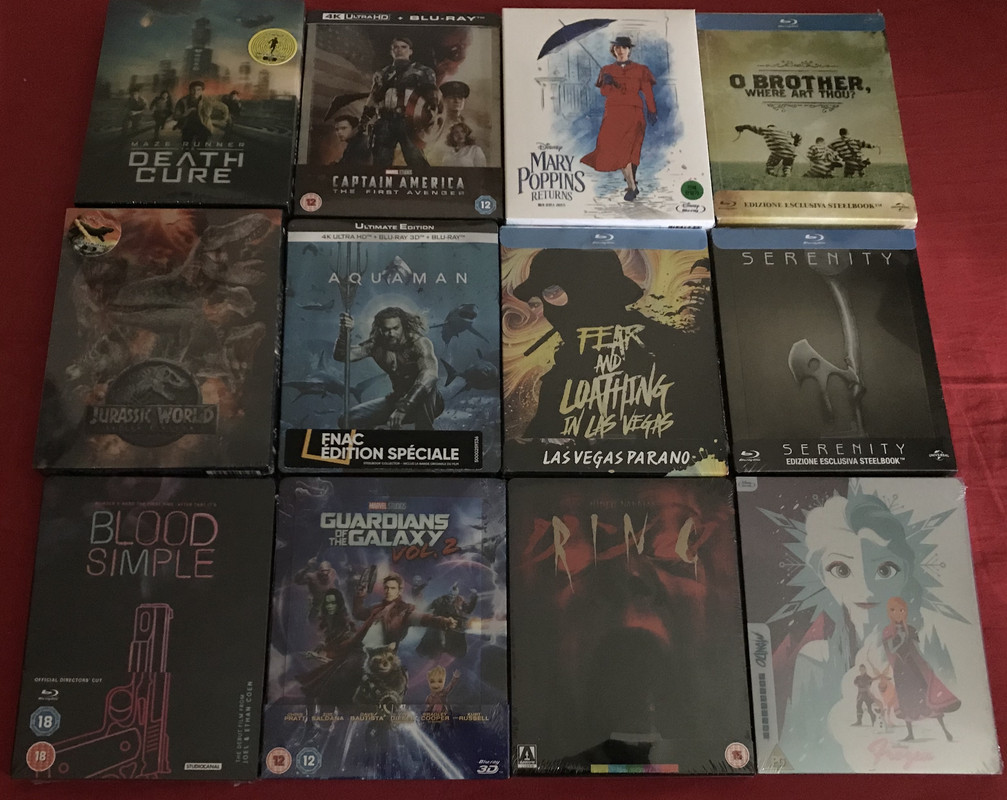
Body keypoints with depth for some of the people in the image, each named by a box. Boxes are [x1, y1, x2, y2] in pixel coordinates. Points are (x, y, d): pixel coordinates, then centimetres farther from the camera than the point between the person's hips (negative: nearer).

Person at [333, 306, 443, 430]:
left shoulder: (419, 343, -23)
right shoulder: (376, 344, -8)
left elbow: (429, 375, -41)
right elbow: (341, 356, -15)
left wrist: (403, 409, -50)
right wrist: (344, 334, -38)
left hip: (427, 402, -5)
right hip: (397, 399, 5)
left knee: (426, 386, -40)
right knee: (350, 418, -8)